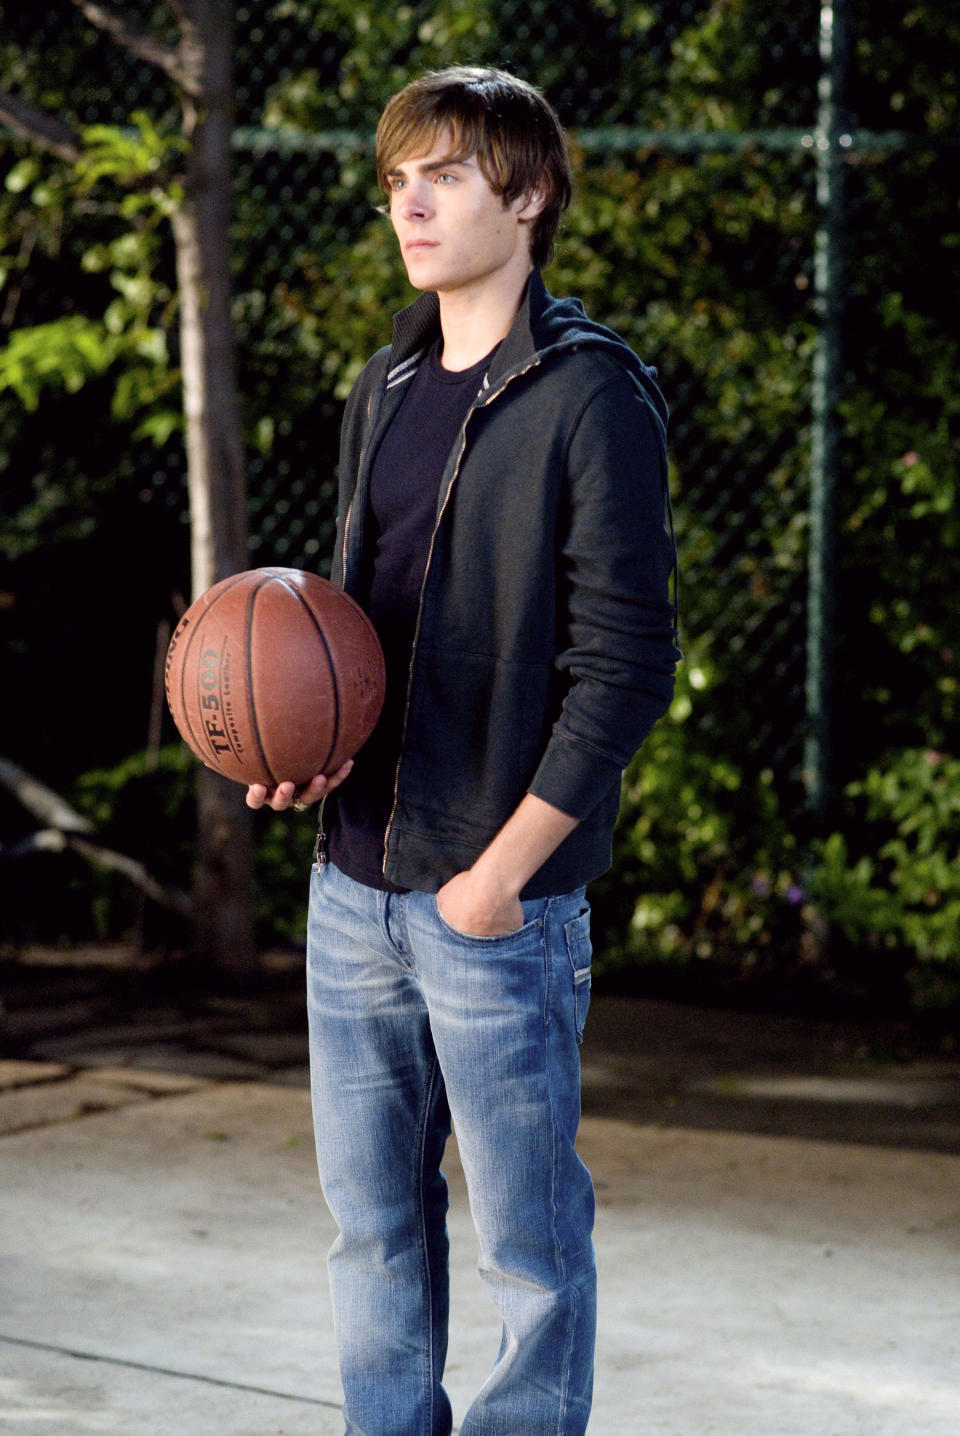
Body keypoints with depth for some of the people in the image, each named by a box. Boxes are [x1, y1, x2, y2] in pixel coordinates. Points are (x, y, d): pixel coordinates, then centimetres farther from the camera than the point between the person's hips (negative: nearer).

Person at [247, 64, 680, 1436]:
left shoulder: (590, 396, -9)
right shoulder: (384, 393, 13)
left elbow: (625, 666, -13)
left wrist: (501, 870, -15)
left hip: (502, 898, -7)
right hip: (353, 883, 7)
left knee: (530, 1244, 1)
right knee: (374, 1225, 13)